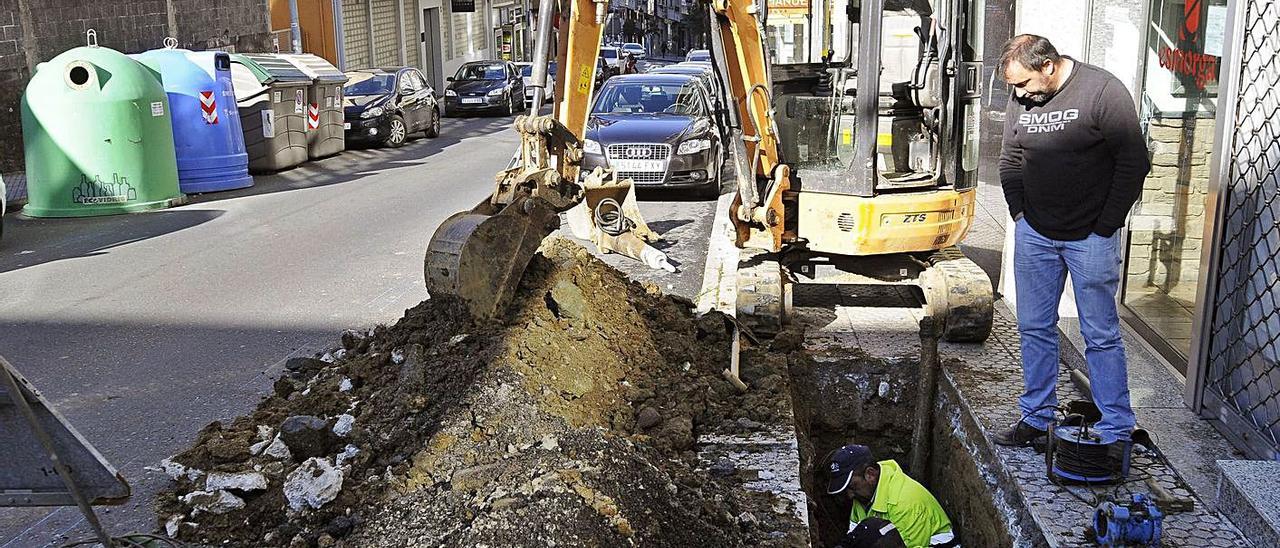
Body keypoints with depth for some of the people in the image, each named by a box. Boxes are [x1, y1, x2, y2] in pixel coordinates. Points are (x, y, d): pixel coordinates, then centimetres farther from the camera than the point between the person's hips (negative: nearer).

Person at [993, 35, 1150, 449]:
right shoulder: (1021, 99, 3)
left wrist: (1105, 227, -11)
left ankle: (1117, 432, 10)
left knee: (1101, 336, 0)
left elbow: (1134, 163, -11)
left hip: (1090, 239, -5)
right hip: (1033, 235, 5)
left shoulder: (1103, 91, -13)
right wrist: (1020, 215, 5)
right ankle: (1037, 419, 23)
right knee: (1034, 329, 11)